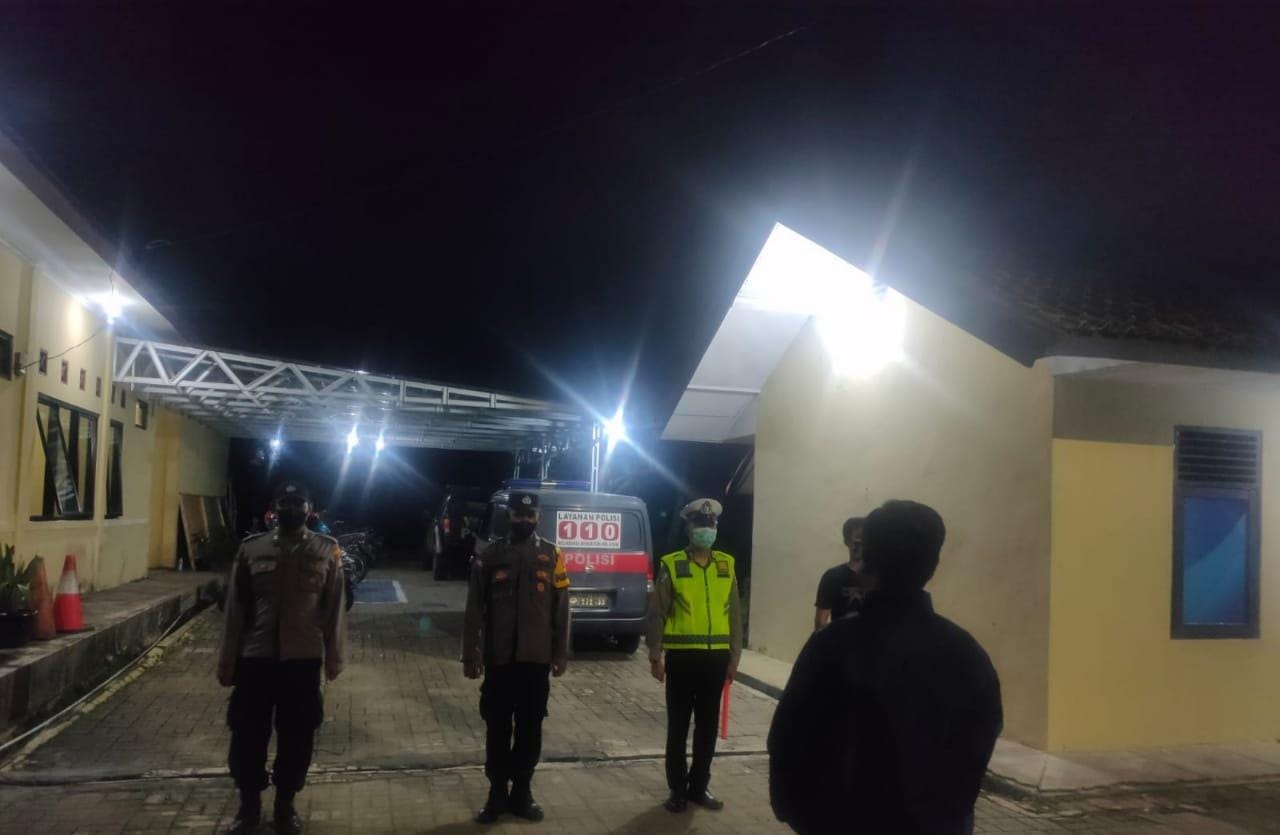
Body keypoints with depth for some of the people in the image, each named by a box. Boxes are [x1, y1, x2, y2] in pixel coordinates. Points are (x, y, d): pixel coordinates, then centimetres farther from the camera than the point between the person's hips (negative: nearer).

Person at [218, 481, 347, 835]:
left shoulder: (327, 550, -2)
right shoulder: (251, 548, 0)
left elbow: (335, 607, 1)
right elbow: (236, 608, 3)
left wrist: (334, 656, 2)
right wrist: (227, 661, 4)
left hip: (303, 659, 0)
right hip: (255, 658, 1)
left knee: (297, 738, 11)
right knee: (247, 736, 9)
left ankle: (285, 806, 31)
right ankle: (249, 806, 31)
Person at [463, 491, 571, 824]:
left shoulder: (552, 556, 3)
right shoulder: (490, 555, 0)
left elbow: (561, 610, 5)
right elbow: (475, 609, 0)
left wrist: (560, 654, 3)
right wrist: (472, 655, -4)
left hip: (536, 660, 1)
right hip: (499, 659, -1)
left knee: (530, 730, 10)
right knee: (497, 729, 8)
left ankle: (522, 792, 24)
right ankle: (497, 794, 21)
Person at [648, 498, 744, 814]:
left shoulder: (726, 565, 6)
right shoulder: (671, 565, -5)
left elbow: (734, 614, 9)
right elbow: (657, 614, -4)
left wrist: (734, 656, 6)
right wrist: (655, 656, -7)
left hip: (716, 657, 3)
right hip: (682, 656, -3)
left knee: (708, 725, 11)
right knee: (678, 726, 6)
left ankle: (699, 786, 25)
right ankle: (678, 789, 19)